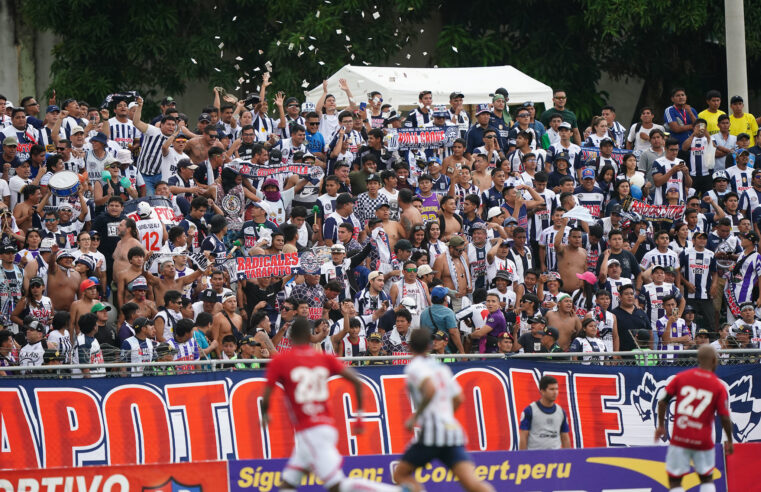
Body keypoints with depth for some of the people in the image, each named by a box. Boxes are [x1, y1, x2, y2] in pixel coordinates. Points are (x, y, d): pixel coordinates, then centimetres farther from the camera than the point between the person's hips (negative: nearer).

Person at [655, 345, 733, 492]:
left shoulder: (681, 377, 0)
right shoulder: (719, 387, -4)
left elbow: (662, 402, 0)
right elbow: (725, 418, -5)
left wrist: (661, 425, 14)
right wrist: (729, 441, 10)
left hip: (679, 439, 0)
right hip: (703, 440, 0)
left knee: (674, 480, 6)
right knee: (707, 479, 18)